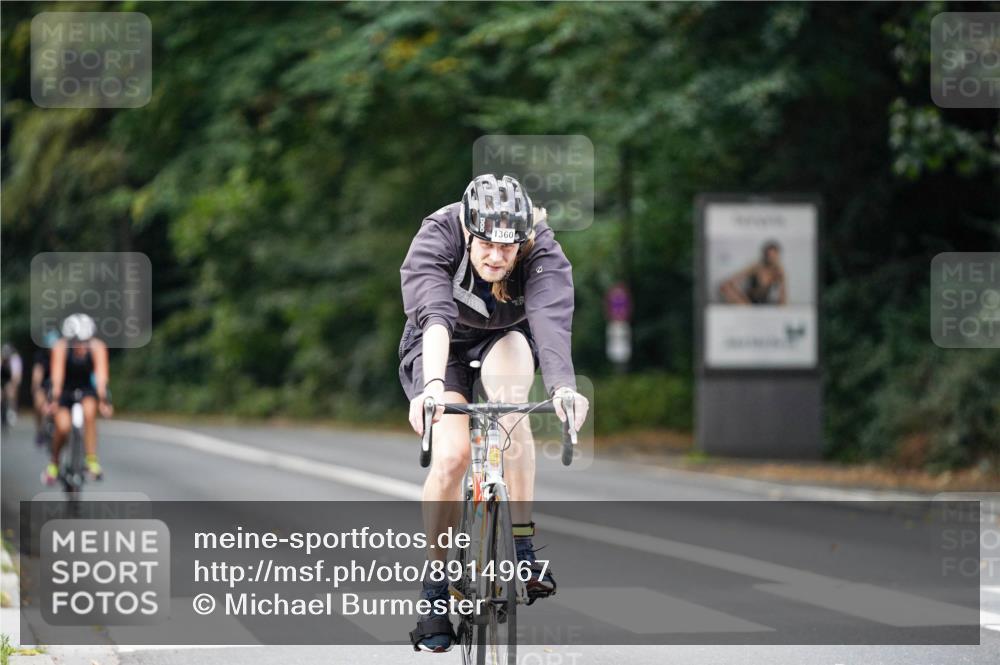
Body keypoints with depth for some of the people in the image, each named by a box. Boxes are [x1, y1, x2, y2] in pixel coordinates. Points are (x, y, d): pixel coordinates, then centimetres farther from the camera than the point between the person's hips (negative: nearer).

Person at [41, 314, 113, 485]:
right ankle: (54, 463, 5)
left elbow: (101, 375, -31)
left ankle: (92, 461, -25)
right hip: (65, 389, -1)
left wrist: (103, 400, -43)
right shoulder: (61, 347, -26)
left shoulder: (97, 347, -23)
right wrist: (55, 399, -46)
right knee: (63, 427, -22)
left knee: (89, 412, -31)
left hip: (86, 389, 1)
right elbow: (57, 375, -33)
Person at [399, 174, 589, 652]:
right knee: (451, 454, -22)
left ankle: (523, 549, -28)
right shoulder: (435, 241, -32)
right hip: (441, 348, -1)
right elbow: (435, 317, -47)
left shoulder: (544, 253, -30)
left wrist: (563, 386, -64)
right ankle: (434, 593, -6)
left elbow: (551, 321, -46)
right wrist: (431, 385, -65)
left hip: (503, 339, 1)